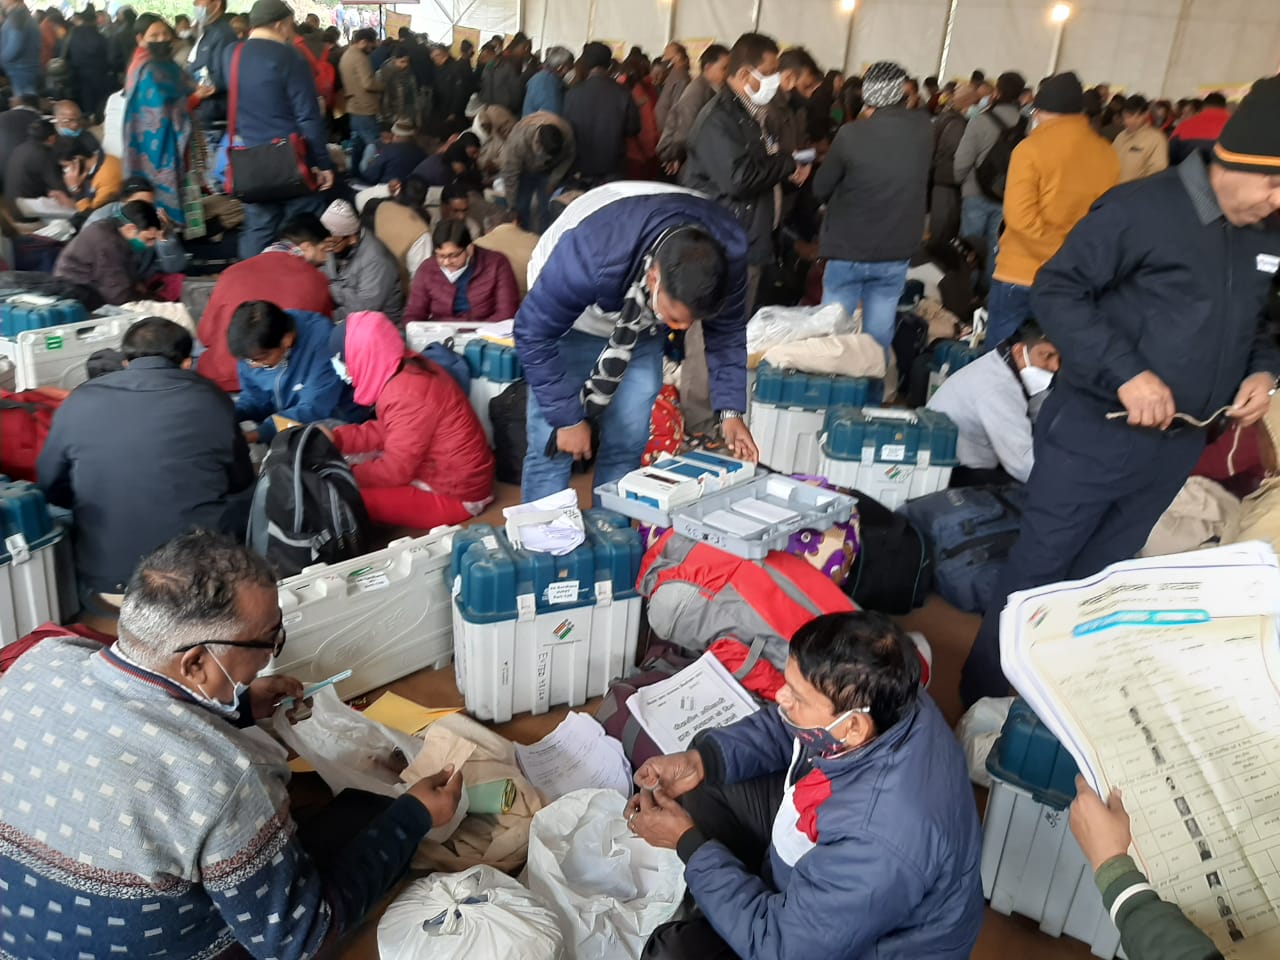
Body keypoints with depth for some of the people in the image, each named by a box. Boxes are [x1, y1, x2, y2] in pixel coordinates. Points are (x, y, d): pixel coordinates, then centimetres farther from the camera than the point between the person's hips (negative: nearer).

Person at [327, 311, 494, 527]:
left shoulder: (406, 395, -27)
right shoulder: (407, 368, 2)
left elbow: (395, 470, -23)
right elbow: (384, 431, 12)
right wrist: (336, 438, 3)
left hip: (454, 495, -10)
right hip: (447, 476, 10)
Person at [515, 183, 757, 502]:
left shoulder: (728, 252, -29)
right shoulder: (592, 257, -43)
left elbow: (726, 331, -11)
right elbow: (534, 333, -30)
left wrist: (730, 410, -18)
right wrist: (567, 417, -25)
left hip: (642, 328, 4)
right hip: (572, 322, -3)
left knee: (627, 445, 0)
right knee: (556, 446, -10)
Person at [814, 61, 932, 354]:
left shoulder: (851, 135, -16)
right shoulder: (923, 129, -4)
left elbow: (820, 189, -4)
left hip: (848, 250, -3)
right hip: (897, 253, 3)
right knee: (879, 337, 10)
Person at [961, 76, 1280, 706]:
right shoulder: (1144, 207, -15)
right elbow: (1055, 291, -17)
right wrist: (1125, 372, -26)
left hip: (1177, 444, 7)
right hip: (1098, 431, -6)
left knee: (1100, 578, 19)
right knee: (1038, 570, 4)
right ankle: (982, 699, 21)